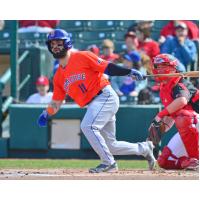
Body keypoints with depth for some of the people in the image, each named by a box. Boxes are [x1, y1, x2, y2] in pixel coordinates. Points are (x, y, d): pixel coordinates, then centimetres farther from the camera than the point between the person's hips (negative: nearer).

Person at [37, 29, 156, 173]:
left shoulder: (82, 57, -6)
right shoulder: (58, 76, 13)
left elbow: (107, 67, -9)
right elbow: (56, 103, 16)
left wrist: (129, 72, -20)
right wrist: (46, 114, -2)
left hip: (106, 97, -8)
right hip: (93, 105, 8)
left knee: (87, 126, -27)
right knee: (110, 145, 10)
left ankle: (108, 162, -18)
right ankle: (144, 148, 31)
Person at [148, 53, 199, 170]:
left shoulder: (180, 83, -14)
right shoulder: (164, 89, 13)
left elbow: (182, 101, -37)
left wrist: (160, 115, -32)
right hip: (188, 129, 8)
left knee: (182, 117, -41)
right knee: (164, 161, 0)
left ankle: (194, 159, -30)